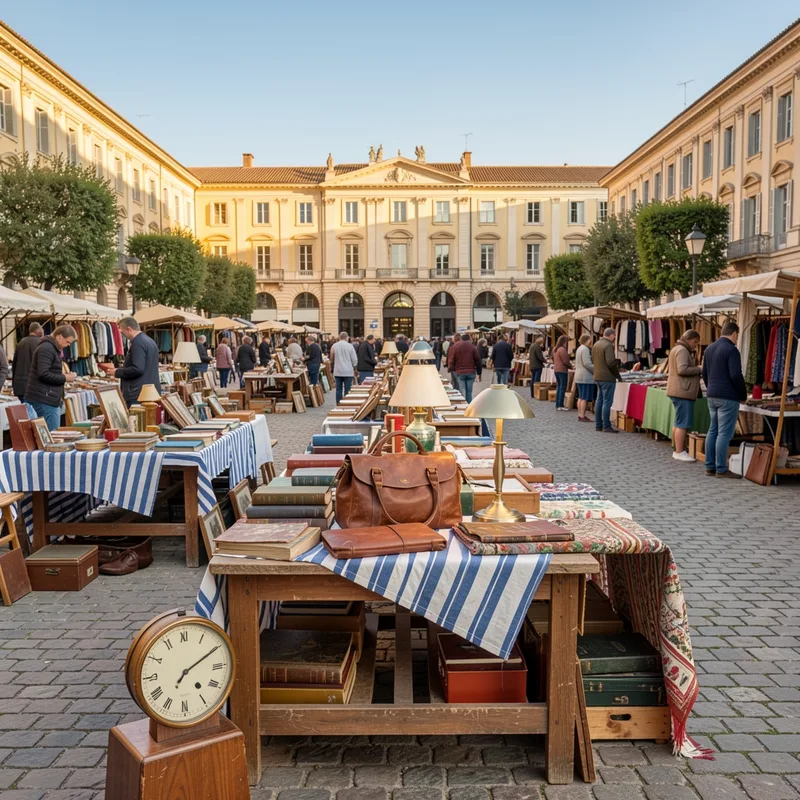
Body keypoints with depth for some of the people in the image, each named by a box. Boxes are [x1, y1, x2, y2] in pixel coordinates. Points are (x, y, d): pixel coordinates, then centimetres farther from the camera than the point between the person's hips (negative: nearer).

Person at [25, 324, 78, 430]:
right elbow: (43, 374, -22)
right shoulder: (47, 348, -12)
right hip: (44, 399, -10)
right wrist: (65, 378, -13)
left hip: (50, 398, 10)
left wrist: (65, 375, 11)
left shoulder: (53, 348, 20)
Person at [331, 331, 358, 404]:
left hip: (337, 371, 3)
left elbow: (331, 359, 12)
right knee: (347, 390, 1)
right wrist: (354, 368, 14)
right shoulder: (349, 346, -7)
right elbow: (354, 359, -4)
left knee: (338, 389, 8)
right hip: (348, 371, -3)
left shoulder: (334, 346, 2)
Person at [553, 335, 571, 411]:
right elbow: (566, 361, -18)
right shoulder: (562, 349, -15)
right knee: (563, 388, -6)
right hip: (562, 370, -9)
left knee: (558, 387, 12)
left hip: (556, 370, 9)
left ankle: (557, 405, 14)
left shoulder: (555, 349, 13)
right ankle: (560, 405, -8)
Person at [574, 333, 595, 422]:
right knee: (585, 398, -7)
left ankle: (580, 415, 14)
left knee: (581, 397, 11)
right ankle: (582, 416, -7)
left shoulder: (579, 348, 19)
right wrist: (595, 371, -10)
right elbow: (587, 363, -20)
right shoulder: (585, 349, -13)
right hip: (586, 377, -10)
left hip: (579, 376, 10)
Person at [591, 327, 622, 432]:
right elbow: (611, 363, -21)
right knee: (607, 402, -5)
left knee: (599, 400, 13)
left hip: (597, 377, 9)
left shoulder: (595, 344, 12)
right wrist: (618, 375, -10)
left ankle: (598, 425, 17)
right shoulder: (608, 345, -16)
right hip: (607, 377, -9)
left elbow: (593, 360, 19)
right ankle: (606, 426, -3)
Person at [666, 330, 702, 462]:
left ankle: (677, 450, 16)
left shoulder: (678, 349, 21)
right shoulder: (682, 350, -12)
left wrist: (693, 354, 11)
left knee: (678, 422, 12)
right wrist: (700, 369, -13)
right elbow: (682, 369, -23)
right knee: (683, 423, -10)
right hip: (683, 391, -11)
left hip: (679, 391, 11)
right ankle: (680, 452, -9)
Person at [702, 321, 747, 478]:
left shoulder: (710, 349, 13)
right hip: (728, 397, -8)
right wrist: (743, 395, -7)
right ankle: (721, 469, -2)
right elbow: (736, 375, -18)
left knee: (713, 430, 12)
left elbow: (704, 374, 18)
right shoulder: (731, 350, -13)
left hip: (712, 396, 8)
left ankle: (710, 466, 16)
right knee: (724, 433, -5)